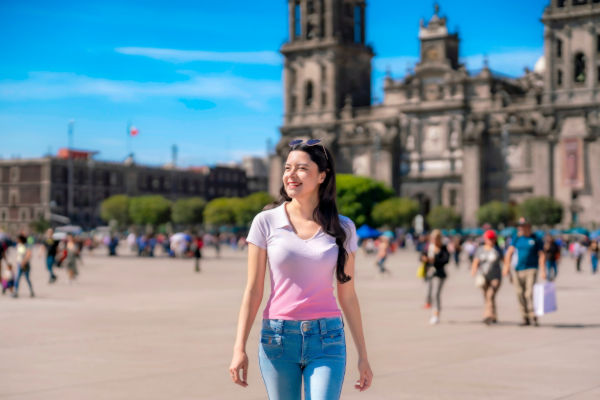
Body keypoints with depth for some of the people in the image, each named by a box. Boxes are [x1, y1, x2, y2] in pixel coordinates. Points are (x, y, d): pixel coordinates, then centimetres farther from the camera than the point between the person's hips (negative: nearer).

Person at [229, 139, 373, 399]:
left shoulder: (342, 228, 4)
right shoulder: (266, 222, 0)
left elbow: (347, 295, 9)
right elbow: (253, 290, 1)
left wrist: (363, 355, 10)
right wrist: (239, 348, -5)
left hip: (326, 341, 0)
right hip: (278, 338, 0)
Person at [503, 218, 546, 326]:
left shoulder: (535, 239, 1)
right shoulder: (517, 239, 10)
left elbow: (541, 255, 0)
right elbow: (509, 252, 7)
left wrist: (542, 271, -9)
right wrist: (507, 266, -6)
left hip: (531, 269, -4)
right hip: (518, 270, 4)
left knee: (529, 293, -15)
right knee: (520, 294, 3)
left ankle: (533, 317, -15)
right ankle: (525, 318, 11)